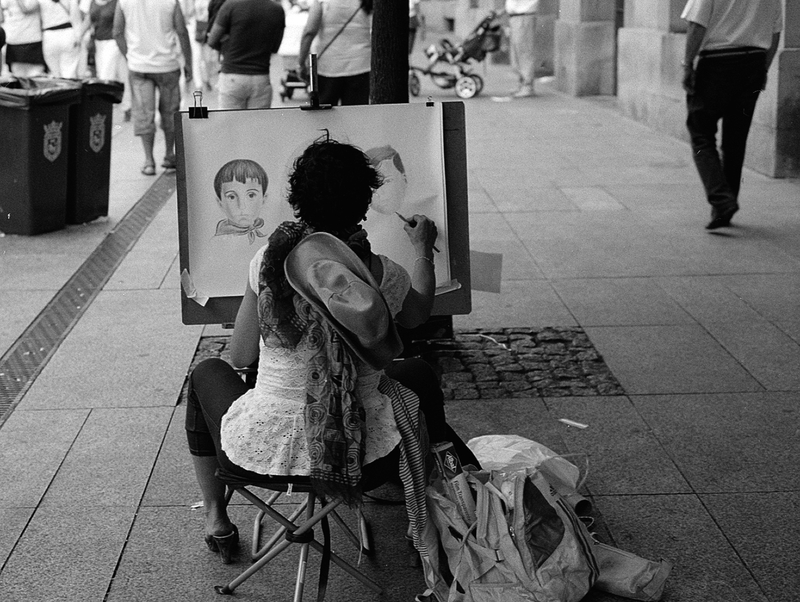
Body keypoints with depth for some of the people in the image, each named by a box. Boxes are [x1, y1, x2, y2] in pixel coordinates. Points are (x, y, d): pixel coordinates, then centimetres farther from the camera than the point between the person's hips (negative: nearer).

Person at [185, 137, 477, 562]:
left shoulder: (267, 259, -10)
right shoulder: (383, 275, -10)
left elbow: (241, 356, 0)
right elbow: (417, 315, 14)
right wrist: (424, 251, 30)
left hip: (261, 453, 0)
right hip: (364, 461, 0)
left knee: (207, 373, 32)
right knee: (419, 374, 31)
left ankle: (216, 520, 34)